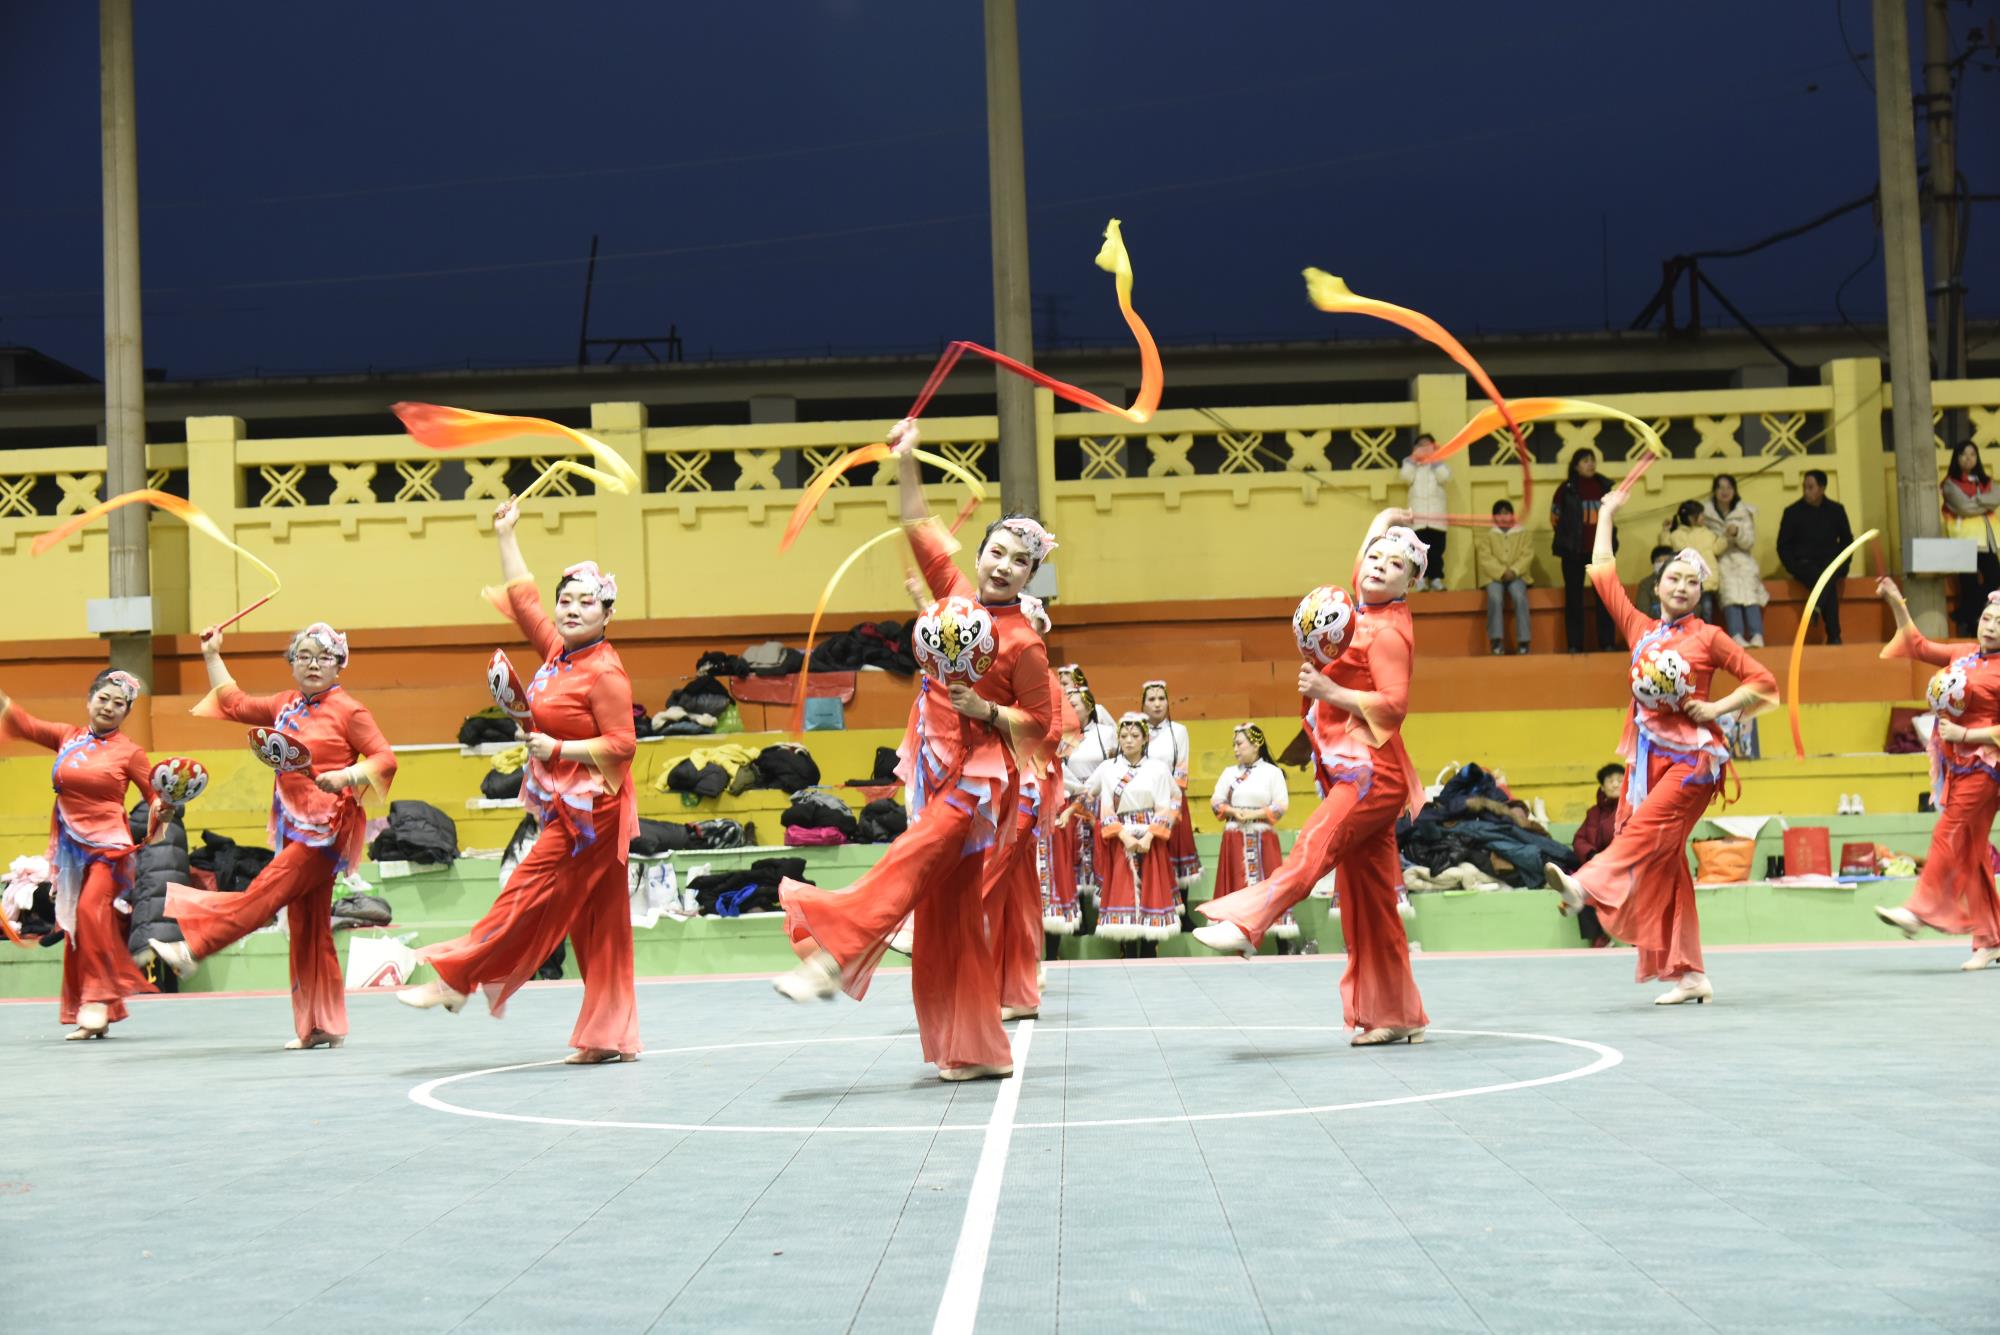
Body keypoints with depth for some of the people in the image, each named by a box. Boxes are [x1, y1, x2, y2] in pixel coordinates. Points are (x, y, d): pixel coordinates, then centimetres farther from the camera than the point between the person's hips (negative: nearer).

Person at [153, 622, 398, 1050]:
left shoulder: (349, 711, -5)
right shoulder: (285, 706, 14)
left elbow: (385, 758, -9)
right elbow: (235, 705, 25)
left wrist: (346, 776, -24)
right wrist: (212, 657, 23)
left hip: (328, 827, -7)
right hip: (294, 826, 7)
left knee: (265, 892, -17)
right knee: (307, 925, 6)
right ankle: (322, 1026, 9)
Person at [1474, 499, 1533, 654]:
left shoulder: (1522, 533, 11)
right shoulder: (1487, 534, 9)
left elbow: (1527, 555, 2)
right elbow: (1485, 558, -2)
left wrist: (1514, 571, -14)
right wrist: (1502, 572, -15)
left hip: (1516, 575, 0)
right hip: (1494, 576, 0)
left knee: (1520, 597, -29)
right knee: (1495, 597, -31)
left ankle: (1523, 641, -27)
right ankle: (1496, 640, -28)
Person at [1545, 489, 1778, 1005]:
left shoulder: (1708, 638, 2)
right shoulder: (1640, 629, 13)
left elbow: (1763, 681, 4)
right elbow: (1603, 575, 19)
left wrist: (1717, 708, -8)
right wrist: (1606, 515, 24)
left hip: (1693, 755, -5)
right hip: (1648, 755, 5)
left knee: (1648, 827, -27)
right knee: (1663, 864, 2)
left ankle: (1587, 886, -51)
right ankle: (1689, 975, 6)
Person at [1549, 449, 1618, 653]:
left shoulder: (1604, 486, 5)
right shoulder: (1566, 489, -5)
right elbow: (1554, 517, 2)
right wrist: (1566, 540, 2)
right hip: (1574, 551, -3)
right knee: (1574, 598, 4)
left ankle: (1606, 643, 11)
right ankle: (1574, 646, 9)